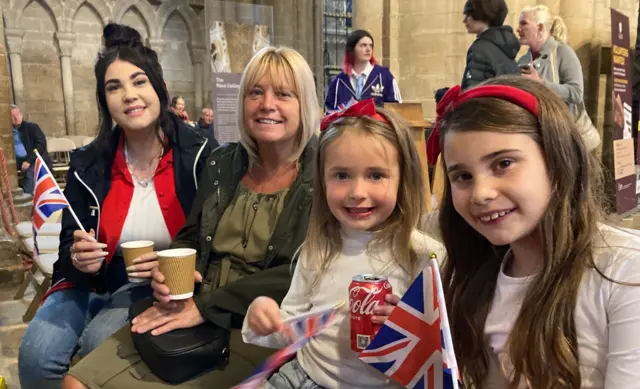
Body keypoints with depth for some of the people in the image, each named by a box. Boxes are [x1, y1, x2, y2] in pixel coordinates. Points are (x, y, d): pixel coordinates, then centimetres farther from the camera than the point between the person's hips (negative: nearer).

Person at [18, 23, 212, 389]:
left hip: (155, 286, -2)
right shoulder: (89, 164, -4)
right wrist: (78, 259, -20)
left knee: (100, 343, -26)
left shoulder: (198, 156, -12)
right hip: (91, 283, 3)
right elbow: (69, 243, 4)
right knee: (37, 354, -19)